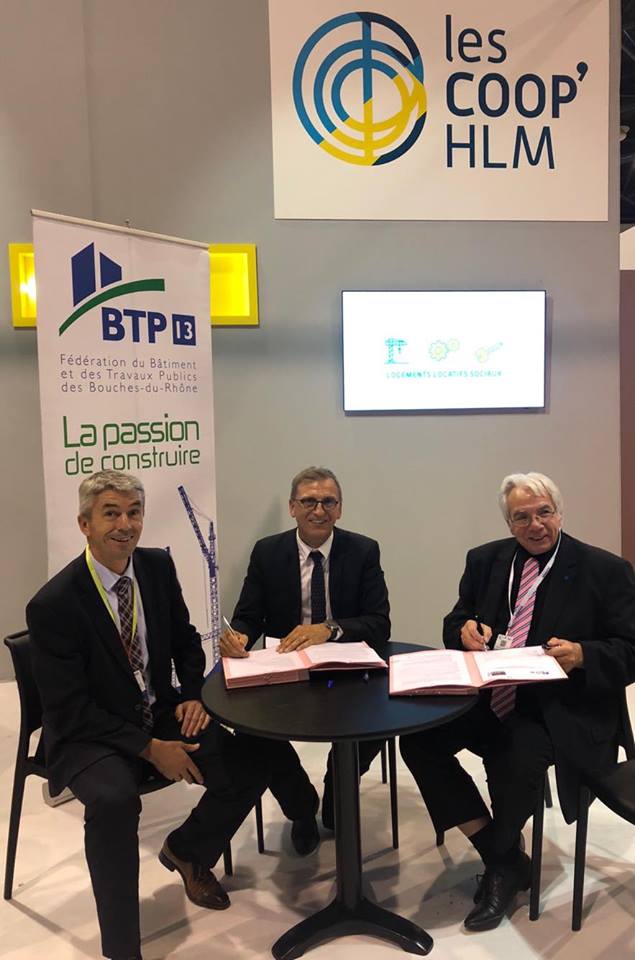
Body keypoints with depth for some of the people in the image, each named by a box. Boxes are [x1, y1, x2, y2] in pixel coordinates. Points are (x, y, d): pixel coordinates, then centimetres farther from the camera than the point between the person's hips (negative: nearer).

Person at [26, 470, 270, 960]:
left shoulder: (158, 566, -3)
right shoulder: (53, 604, -19)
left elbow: (185, 640, 12)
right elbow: (69, 709, -17)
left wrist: (192, 695, -6)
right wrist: (150, 748, -21)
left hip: (162, 715, 5)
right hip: (90, 736, -5)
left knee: (250, 766, -11)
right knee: (114, 799, -36)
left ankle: (187, 849, 19)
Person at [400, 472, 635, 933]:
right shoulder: (485, 559, 9)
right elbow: (455, 622, 15)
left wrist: (582, 654, -24)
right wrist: (465, 629, -9)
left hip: (559, 712, -4)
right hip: (485, 698, 5)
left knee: (518, 758, -32)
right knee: (416, 738, -17)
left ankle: (499, 861, 4)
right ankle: (505, 858, 2)